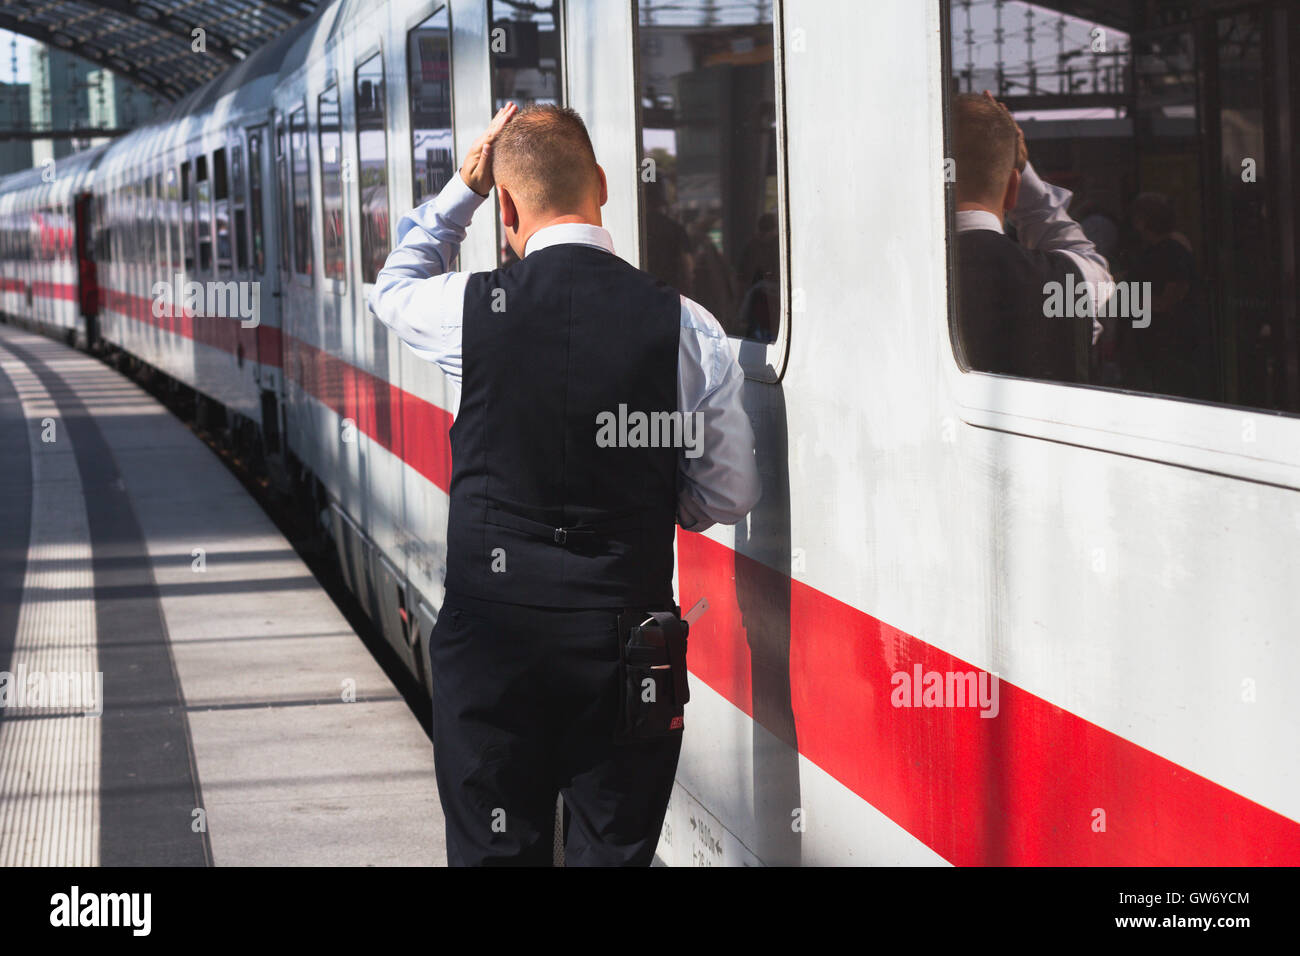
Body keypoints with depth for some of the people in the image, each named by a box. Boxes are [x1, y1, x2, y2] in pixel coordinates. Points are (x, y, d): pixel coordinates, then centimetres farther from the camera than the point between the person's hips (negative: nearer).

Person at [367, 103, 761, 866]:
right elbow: (730, 495, 3)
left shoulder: (475, 309, -7)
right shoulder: (683, 325, -6)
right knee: (616, 847, 8)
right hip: (627, 626, 0)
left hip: (493, 629, 0)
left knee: (496, 847, 10)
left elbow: (394, 287, 19)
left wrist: (461, 189, 21)